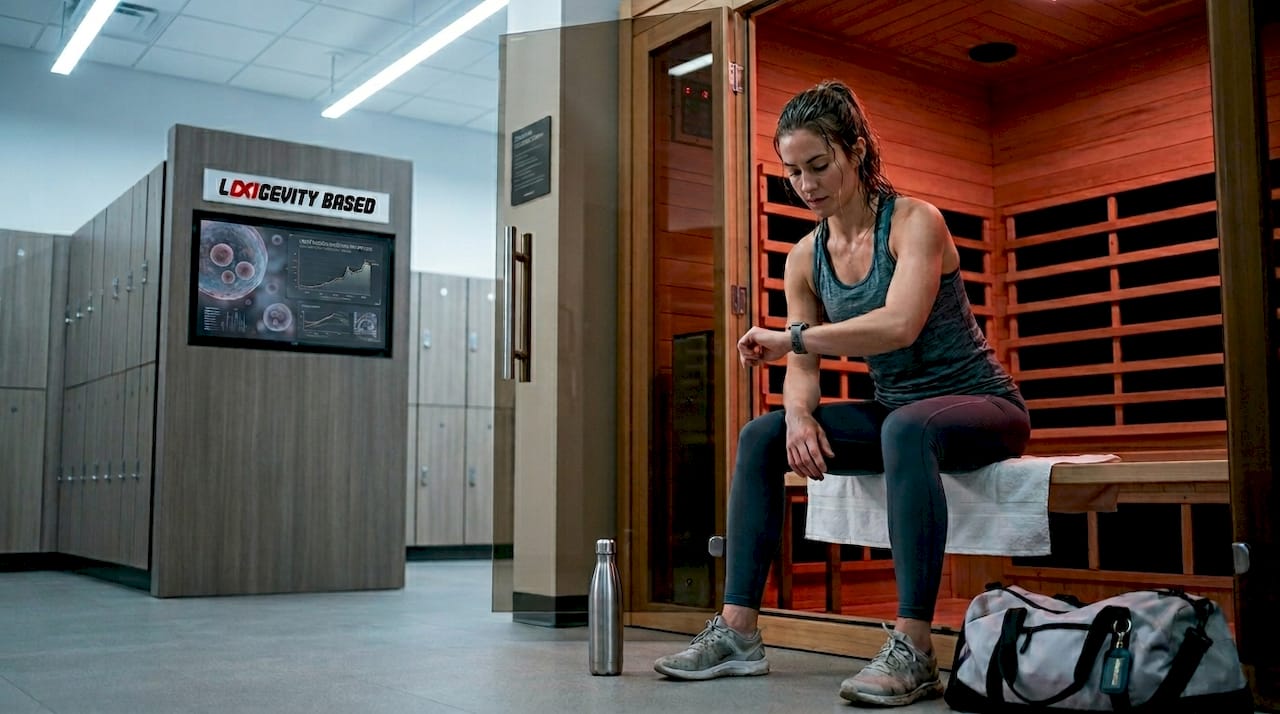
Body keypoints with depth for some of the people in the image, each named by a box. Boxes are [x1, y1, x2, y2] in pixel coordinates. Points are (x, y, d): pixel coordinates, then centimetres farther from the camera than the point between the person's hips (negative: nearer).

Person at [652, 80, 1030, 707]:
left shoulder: (914, 222, -14)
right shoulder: (805, 258, 4)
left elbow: (899, 325, -31)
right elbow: (803, 368, 0)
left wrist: (789, 336, -25)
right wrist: (799, 414, -23)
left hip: (979, 403, -6)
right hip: (894, 413, 7)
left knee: (907, 429, -40)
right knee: (761, 435, -7)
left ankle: (913, 650, -39)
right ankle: (737, 631, -10)